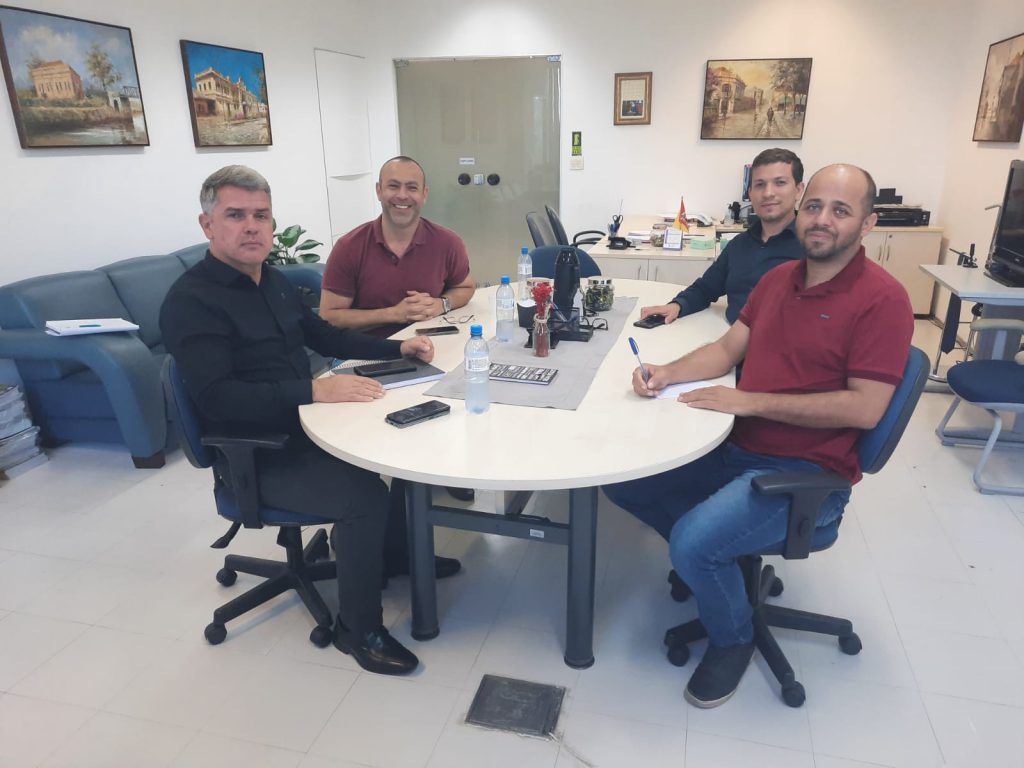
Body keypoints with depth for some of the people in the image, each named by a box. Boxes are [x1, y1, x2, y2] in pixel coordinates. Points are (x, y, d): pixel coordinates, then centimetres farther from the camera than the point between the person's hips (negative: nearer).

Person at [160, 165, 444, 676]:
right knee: (365, 494, -26)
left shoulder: (273, 281, 10)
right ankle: (358, 629, -3)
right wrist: (314, 391, -36)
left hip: (303, 424, 9)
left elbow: (323, 335, 21)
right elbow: (216, 399, -28)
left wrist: (397, 348, 9)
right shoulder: (191, 301, -17)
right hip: (257, 458, -9)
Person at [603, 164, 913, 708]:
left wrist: (750, 401, -21)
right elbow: (727, 347, 14)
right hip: (735, 448, 7)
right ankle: (718, 556, 17)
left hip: (806, 473, -7)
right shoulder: (778, 278, 10)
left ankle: (732, 639, 7)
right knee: (622, 481, -1)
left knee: (691, 544, -26)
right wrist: (668, 373, -6)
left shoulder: (882, 299, -13)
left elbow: (865, 409, -20)